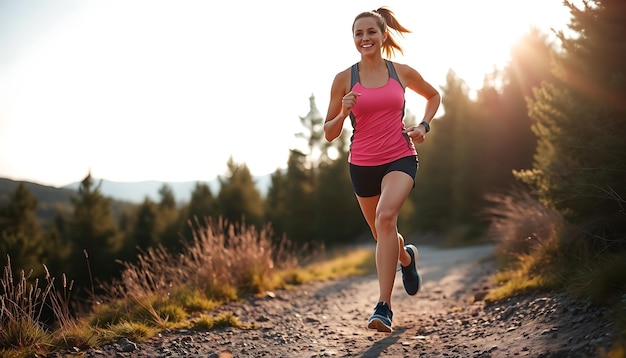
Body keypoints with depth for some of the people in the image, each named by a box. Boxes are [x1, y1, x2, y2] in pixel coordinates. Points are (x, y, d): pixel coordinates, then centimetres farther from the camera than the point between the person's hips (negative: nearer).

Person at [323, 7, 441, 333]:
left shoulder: (402, 73, 1)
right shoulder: (344, 79, -1)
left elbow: (434, 96, 21)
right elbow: (329, 134, 2)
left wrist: (423, 125, 5)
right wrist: (344, 112, -17)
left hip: (400, 158, -2)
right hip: (362, 164, 2)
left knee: (386, 216, -28)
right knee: (382, 233, 16)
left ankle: (384, 307, -26)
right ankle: (407, 257, 54)